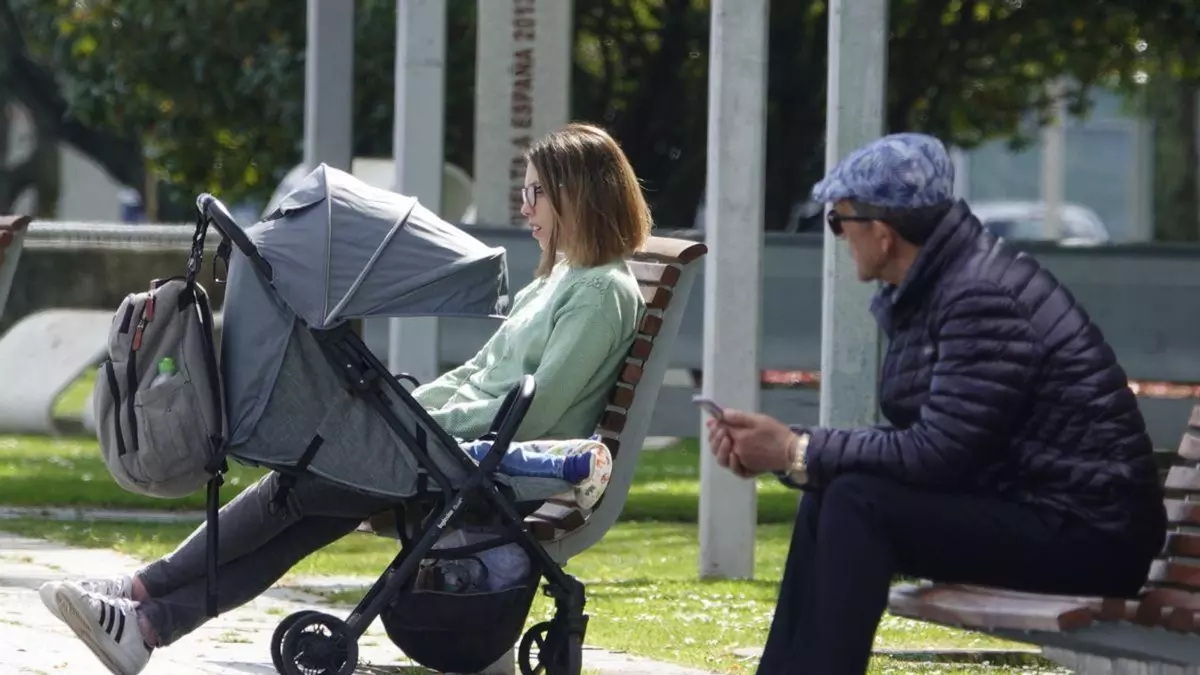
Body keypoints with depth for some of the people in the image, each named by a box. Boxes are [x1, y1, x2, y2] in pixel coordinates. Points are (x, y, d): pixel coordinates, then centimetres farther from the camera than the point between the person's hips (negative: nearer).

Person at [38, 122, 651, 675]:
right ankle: (151, 623, -17)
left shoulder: (603, 295, -11)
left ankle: (140, 593, -4)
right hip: (465, 444, 9)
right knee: (301, 518, -8)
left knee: (296, 489, -12)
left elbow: (532, 411, -19)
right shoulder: (557, 281, 22)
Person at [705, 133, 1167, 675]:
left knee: (857, 504, -20)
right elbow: (915, 444, 8)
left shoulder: (984, 298, -19)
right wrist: (774, 450, -3)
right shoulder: (929, 289, 11)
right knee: (832, 501, 2)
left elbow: (938, 453, -24)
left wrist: (798, 452, -14)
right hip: (1022, 508, 10)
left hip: (1089, 534, -10)